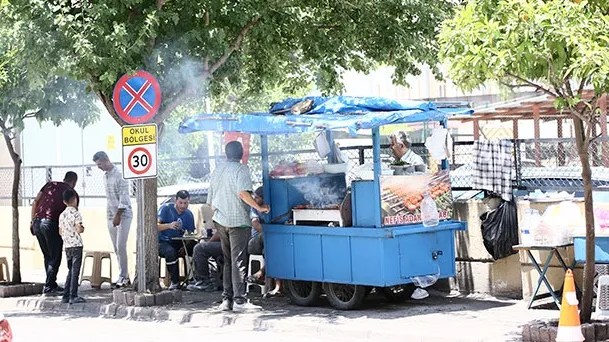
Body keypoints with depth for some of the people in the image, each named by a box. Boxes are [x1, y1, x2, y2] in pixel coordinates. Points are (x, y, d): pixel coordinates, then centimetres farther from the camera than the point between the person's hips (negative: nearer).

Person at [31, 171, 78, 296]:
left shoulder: (50, 185, 17)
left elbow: (35, 203, 11)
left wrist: (33, 221, 14)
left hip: (37, 222, 5)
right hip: (51, 223, -5)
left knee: (48, 256, 17)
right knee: (55, 257, 5)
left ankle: (52, 285, 22)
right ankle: (48, 288, 0)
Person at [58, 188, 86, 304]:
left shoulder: (62, 215, 9)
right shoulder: (76, 214, -12)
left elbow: (60, 232, 12)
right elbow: (79, 229, -21)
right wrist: (82, 229, 0)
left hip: (66, 246, 7)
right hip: (76, 245, -7)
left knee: (71, 271, 15)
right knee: (75, 271, -4)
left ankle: (66, 296, 12)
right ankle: (73, 296, -6)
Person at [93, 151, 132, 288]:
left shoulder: (120, 174, -11)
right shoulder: (105, 177, 13)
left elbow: (124, 197, -16)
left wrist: (118, 215, -18)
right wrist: (110, 214, 13)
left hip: (123, 214, -8)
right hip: (111, 215, 8)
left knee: (120, 246, -11)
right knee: (116, 248, 7)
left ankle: (123, 277, -6)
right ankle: (124, 276, 12)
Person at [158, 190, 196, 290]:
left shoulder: (189, 214, 4)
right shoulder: (166, 208, -9)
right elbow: (155, 227, -20)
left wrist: (185, 246, -17)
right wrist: (169, 225, -39)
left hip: (178, 242, 4)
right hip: (163, 242, -4)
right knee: (170, 252, -39)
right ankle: (175, 282, -25)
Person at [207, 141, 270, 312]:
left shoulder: (217, 170, 15)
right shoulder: (241, 169, -7)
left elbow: (210, 202, 19)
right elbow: (243, 193, -23)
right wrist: (259, 207, -16)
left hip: (220, 221, 6)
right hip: (238, 221, -6)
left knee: (227, 261, 13)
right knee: (238, 261, -5)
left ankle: (226, 299, 9)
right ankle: (239, 300, -7)